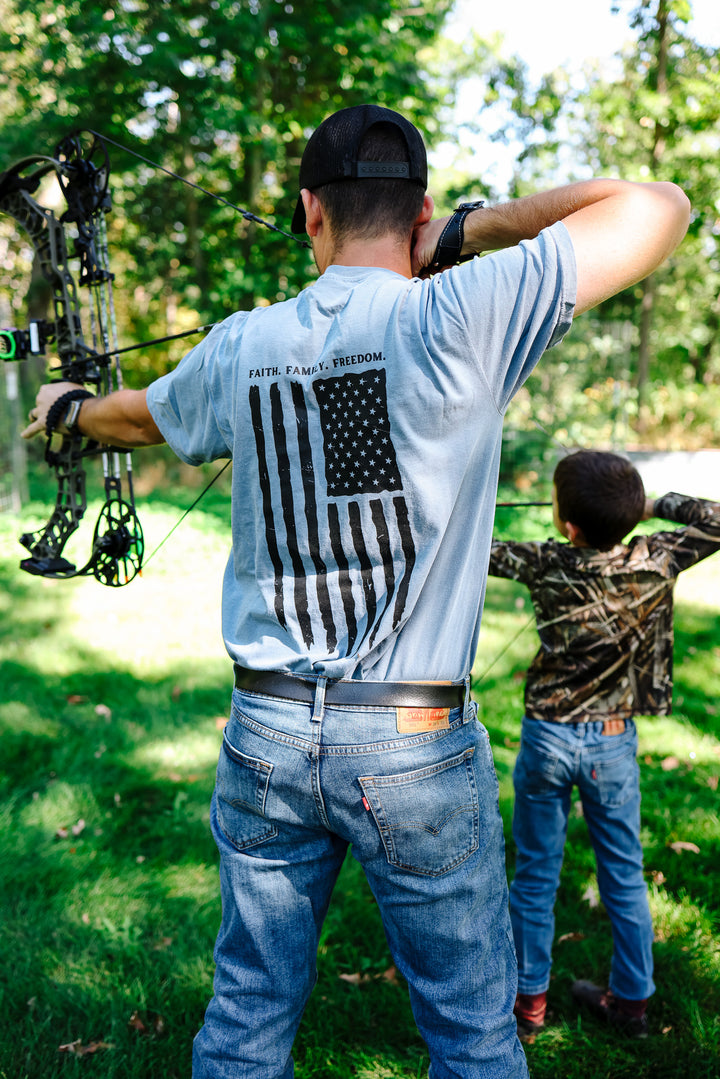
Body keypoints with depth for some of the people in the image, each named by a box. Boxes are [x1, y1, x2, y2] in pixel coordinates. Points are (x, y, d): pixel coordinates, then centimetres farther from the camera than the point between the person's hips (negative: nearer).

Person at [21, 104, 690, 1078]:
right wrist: (475, 228, -1)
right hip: (417, 750, -4)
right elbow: (659, 208, -7)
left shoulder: (238, 348, 2)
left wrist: (67, 407, 45)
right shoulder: (462, 317, -12)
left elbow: (134, 416, 23)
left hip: (267, 738, 4)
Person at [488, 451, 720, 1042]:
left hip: (548, 739, -2)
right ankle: (632, 1001, 30)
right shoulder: (655, 561, -12)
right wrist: (657, 504, 11)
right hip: (614, 745, 2)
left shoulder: (550, 565, -16)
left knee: (535, 876, 12)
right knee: (624, 875, 16)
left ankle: (528, 1002, 24)